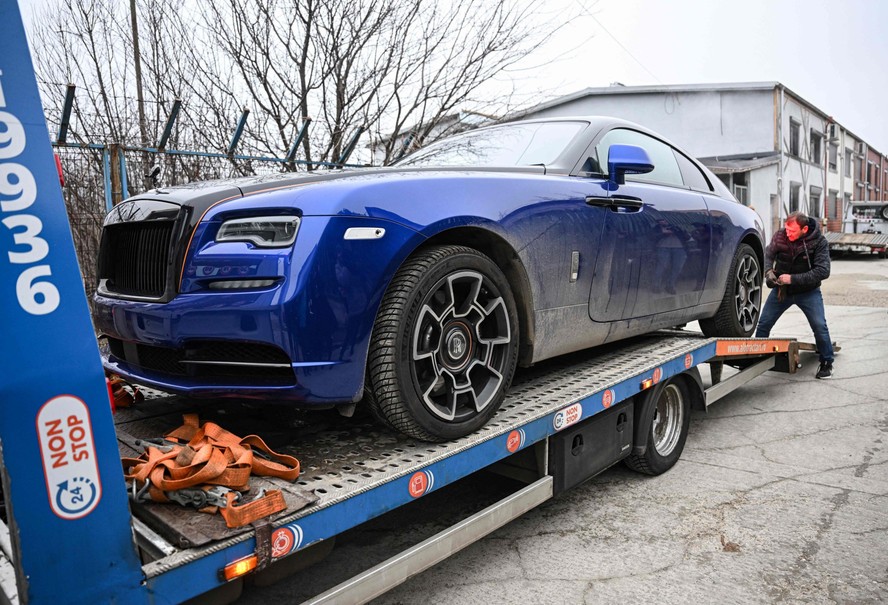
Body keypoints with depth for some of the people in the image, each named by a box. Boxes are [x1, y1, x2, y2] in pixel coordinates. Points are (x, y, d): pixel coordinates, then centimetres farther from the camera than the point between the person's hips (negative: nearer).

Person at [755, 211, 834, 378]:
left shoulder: (819, 242, -19)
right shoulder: (779, 236, -12)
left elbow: (822, 271, -25)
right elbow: (768, 255, -6)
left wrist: (793, 279, -32)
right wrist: (768, 271, -28)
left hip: (808, 291, -2)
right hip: (781, 289, 2)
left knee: (820, 326, -10)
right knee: (763, 324, 1)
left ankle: (826, 363, 9)